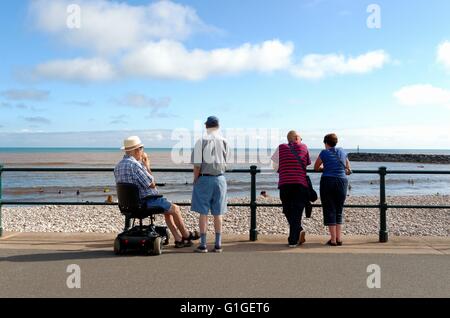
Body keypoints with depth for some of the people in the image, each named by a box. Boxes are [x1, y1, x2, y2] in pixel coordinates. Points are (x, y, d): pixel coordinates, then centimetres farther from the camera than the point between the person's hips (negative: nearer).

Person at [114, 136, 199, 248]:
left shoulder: (118, 166, 7)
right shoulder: (134, 164, -24)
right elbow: (151, 184, -19)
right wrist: (147, 166, -8)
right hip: (145, 202, -10)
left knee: (168, 209, 23)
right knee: (175, 208, 7)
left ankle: (178, 239, 22)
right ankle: (186, 235, 26)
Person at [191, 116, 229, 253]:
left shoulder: (201, 141, -7)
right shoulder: (224, 141, 3)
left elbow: (197, 165, -9)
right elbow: (225, 162, 7)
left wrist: (195, 180, 2)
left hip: (205, 179, -3)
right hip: (220, 178, 3)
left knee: (203, 213, 2)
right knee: (218, 213, 9)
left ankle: (203, 245, 4)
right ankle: (218, 244, 13)